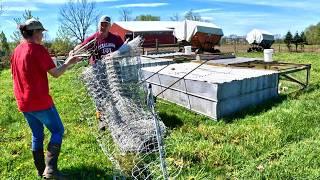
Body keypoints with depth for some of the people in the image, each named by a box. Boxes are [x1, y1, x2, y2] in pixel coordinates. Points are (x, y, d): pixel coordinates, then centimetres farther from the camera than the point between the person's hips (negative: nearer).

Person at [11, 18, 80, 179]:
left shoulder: (16, 51, 9)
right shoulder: (37, 49, -15)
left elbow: (18, 74, 17)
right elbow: (55, 74, -14)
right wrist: (69, 62, 0)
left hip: (24, 103, 8)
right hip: (40, 102, -8)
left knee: (37, 135, 18)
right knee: (58, 131, 6)